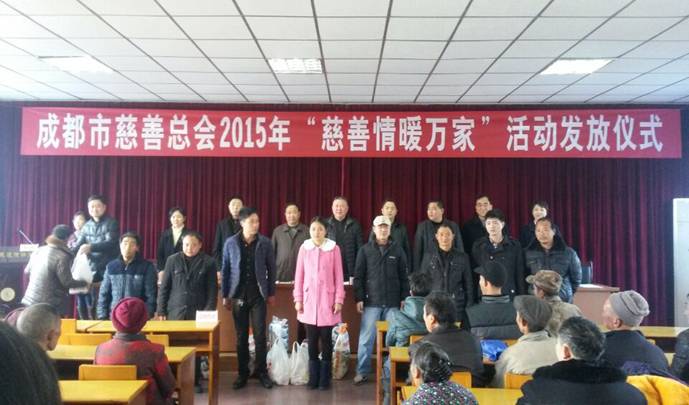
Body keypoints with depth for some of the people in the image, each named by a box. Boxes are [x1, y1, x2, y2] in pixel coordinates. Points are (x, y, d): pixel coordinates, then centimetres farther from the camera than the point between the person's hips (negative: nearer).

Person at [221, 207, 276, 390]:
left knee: (260, 335, 0)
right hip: (238, 295, 1)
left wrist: (271, 293, 2)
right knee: (241, 337, 9)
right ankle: (242, 373, 21)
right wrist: (225, 295, 3)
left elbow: (271, 268, 3)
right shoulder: (231, 243, -2)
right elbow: (225, 270, 3)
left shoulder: (265, 243, -3)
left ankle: (262, 372, 14)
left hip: (258, 295, -1)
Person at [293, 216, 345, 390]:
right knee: (312, 341, 7)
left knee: (326, 341, 5)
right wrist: (298, 299, 2)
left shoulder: (334, 248, -3)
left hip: (327, 301, -2)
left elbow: (338, 276, -1)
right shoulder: (304, 248, 2)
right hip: (309, 301, 2)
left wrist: (339, 300, -4)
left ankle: (324, 379, 16)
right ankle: (313, 378, 19)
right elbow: (299, 276, 5)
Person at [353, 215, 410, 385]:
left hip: (393, 303, 1)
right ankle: (362, 372, 12)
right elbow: (358, 276, 3)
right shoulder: (365, 250, 4)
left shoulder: (398, 250, 7)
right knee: (366, 339, 1)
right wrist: (359, 298, -5)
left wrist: (404, 298, 1)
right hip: (371, 302, -1)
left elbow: (404, 277, 8)